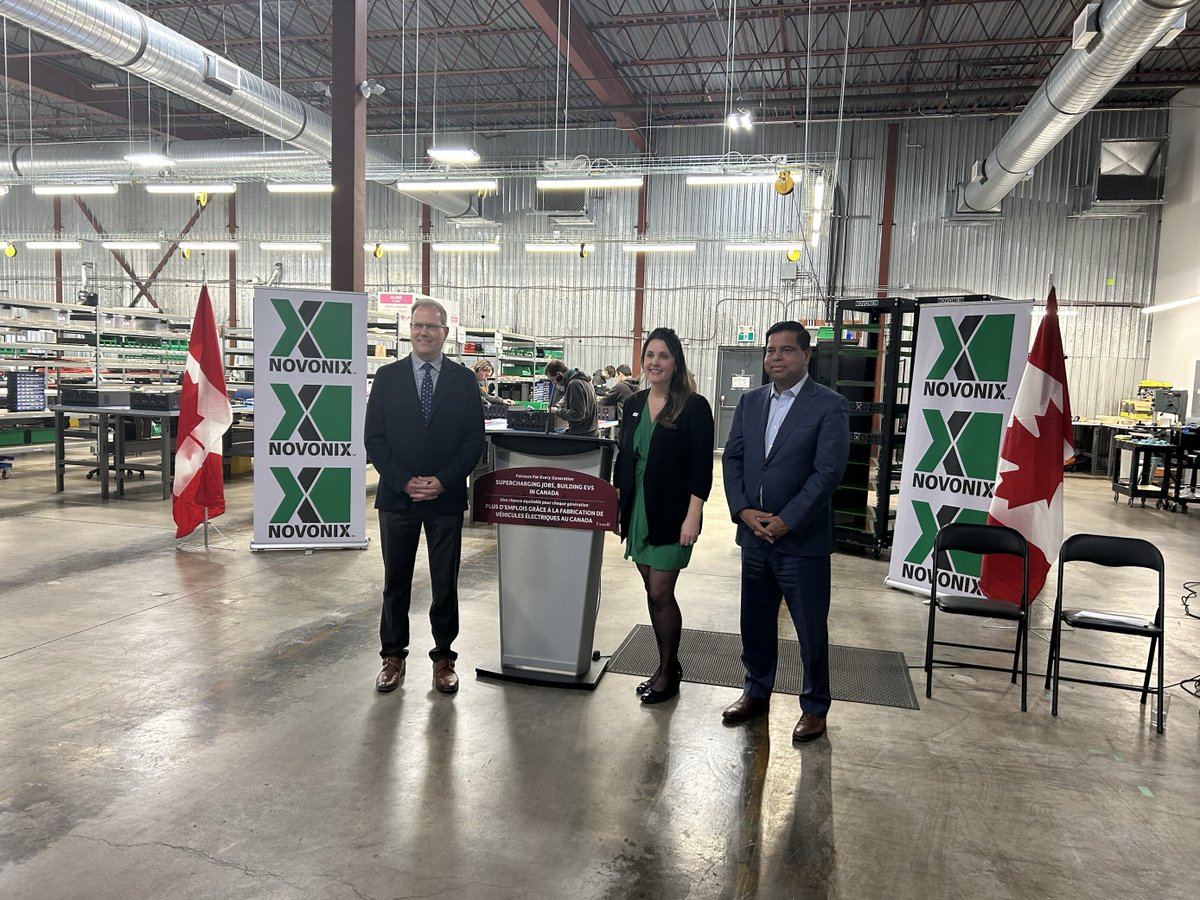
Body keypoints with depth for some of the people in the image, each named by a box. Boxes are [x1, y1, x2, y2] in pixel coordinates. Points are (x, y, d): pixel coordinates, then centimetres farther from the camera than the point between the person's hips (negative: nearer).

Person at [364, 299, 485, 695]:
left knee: (445, 584, 7)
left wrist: (443, 481, -11)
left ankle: (443, 658, 20)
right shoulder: (387, 377, 3)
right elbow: (374, 438, 0)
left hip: (446, 498, 0)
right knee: (395, 582, 10)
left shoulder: (463, 379, 2)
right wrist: (404, 481, -11)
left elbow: (474, 439, 0)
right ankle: (393, 656, 24)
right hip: (397, 496, 1)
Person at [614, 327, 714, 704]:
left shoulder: (693, 407, -9)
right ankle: (668, 665, 26)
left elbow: (702, 467, -12)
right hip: (638, 513, 6)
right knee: (654, 592, 12)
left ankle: (668, 671, 15)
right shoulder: (634, 404, 8)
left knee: (660, 593, -4)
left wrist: (692, 517, -16)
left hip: (671, 516, -6)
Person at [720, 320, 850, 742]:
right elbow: (732, 457, 7)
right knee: (755, 621, 16)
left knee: (811, 628, 7)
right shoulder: (750, 401, 9)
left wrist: (785, 521, -16)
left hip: (802, 539, -5)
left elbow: (828, 471, -14)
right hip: (754, 534, 5)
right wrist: (744, 510, -7)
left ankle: (814, 707, 24)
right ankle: (757, 691, 34)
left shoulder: (830, 405, -8)